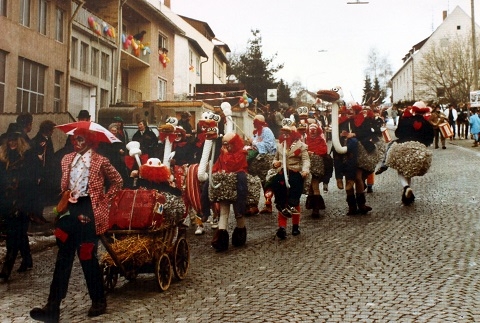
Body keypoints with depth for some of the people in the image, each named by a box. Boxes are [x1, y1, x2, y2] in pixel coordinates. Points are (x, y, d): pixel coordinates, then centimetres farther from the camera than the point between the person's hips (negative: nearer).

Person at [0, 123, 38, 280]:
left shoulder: (28, 155, -5)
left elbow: (31, 180, -9)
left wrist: (23, 202, -14)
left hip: (22, 202, -5)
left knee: (14, 234, -6)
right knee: (19, 232, 16)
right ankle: (27, 260, 30)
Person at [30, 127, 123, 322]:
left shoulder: (100, 161, -5)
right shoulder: (67, 159, 11)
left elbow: (117, 182, 1)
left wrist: (103, 202, -1)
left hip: (89, 210, -5)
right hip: (70, 209, 5)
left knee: (88, 257, 3)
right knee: (63, 257, 4)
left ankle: (99, 302, 21)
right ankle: (53, 307, 6)